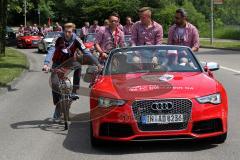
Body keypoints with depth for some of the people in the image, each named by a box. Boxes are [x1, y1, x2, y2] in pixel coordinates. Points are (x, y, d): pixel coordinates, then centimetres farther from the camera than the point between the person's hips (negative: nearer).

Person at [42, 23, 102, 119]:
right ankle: (57, 106, 1)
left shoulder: (76, 40, -17)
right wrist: (46, 64, -47)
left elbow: (86, 52, -19)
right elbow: (51, 50, -32)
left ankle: (74, 91, -12)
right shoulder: (59, 38, -22)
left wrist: (97, 63, -29)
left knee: (78, 66, -29)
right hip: (58, 64, -2)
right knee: (55, 83, -15)